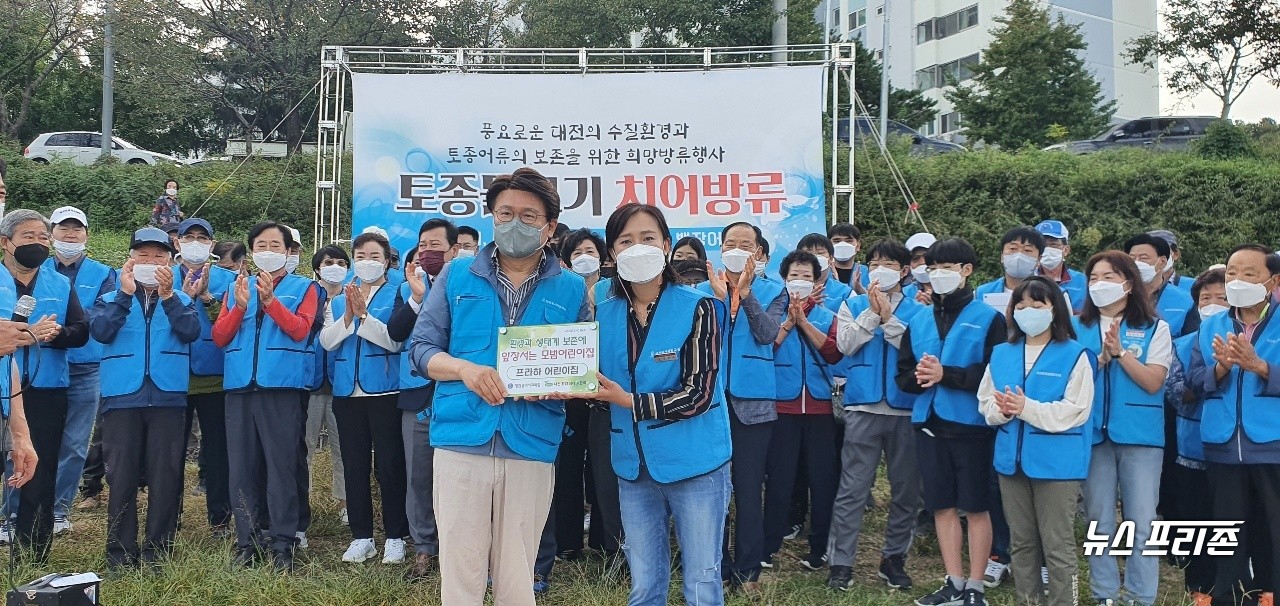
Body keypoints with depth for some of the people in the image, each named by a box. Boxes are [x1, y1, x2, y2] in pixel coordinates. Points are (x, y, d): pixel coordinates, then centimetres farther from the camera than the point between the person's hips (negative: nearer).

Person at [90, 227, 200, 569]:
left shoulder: (181, 300, 12)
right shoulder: (111, 300, 12)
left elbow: (191, 332, -8)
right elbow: (101, 331, -8)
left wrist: (168, 295, -18)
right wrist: (126, 293, -15)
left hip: (168, 398, 0)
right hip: (122, 398, 0)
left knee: (165, 477, 1)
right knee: (121, 477, 1)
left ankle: (158, 551, 9)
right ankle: (120, 554, 9)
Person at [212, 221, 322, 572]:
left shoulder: (303, 288, 8)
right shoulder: (238, 287, 17)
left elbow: (300, 330, -8)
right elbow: (219, 337, 8)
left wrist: (270, 300, -19)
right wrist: (239, 306, -8)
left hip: (281, 386, -4)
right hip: (240, 386, 4)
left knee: (281, 467, -4)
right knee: (242, 468, 6)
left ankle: (283, 545, 1)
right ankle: (247, 542, 14)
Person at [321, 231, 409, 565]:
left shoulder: (396, 296, 1)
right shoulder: (338, 300, 14)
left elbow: (394, 341, -11)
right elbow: (326, 341, 2)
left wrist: (363, 315, -18)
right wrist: (347, 316, -12)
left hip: (385, 392, -4)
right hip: (348, 392, 5)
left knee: (389, 466, -1)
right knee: (354, 466, 9)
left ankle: (395, 537, 9)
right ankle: (361, 537, 18)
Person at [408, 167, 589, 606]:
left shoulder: (571, 289, 8)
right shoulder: (457, 276, 7)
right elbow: (422, 349, 5)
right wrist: (465, 368, -14)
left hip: (532, 445, 0)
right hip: (461, 439, 0)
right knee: (459, 571, 2)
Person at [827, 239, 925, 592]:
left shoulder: (917, 310, 5)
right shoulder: (853, 305, 9)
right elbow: (846, 344, -6)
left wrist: (889, 317, -14)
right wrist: (872, 312, -11)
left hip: (906, 409, 1)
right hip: (863, 407, -1)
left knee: (906, 490, 8)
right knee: (852, 490, -2)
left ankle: (894, 559, 22)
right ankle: (841, 563, 3)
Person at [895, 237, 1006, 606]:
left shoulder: (990, 318, -5)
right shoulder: (919, 322, 11)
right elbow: (903, 376, 10)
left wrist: (946, 374, -19)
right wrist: (919, 376, -12)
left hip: (972, 425, -5)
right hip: (930, 424, 5)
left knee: (977, 507, 4)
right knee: (943, 507, 11)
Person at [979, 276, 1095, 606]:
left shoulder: (1074, 355, -7)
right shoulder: (1001, 353, 10)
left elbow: (1075, 411, -15)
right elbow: (985, 402, 9)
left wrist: (1027, 407, -22)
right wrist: (1002, 409, -14)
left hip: (1056, 463, -5)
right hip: (1012, 459, 6)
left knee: (1057, 546, 0)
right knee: (1021, 542, 15)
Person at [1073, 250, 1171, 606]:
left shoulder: (1155, 329, 1)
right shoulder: (1079, 329, 7)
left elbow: (1153, 383, -8)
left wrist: (1120, 351, -16)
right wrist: (1103, 357, -14)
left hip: (1140, 435, -2)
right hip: (1093, 434, 2)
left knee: (1141, 524, 0)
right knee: (1099, 523, 9)